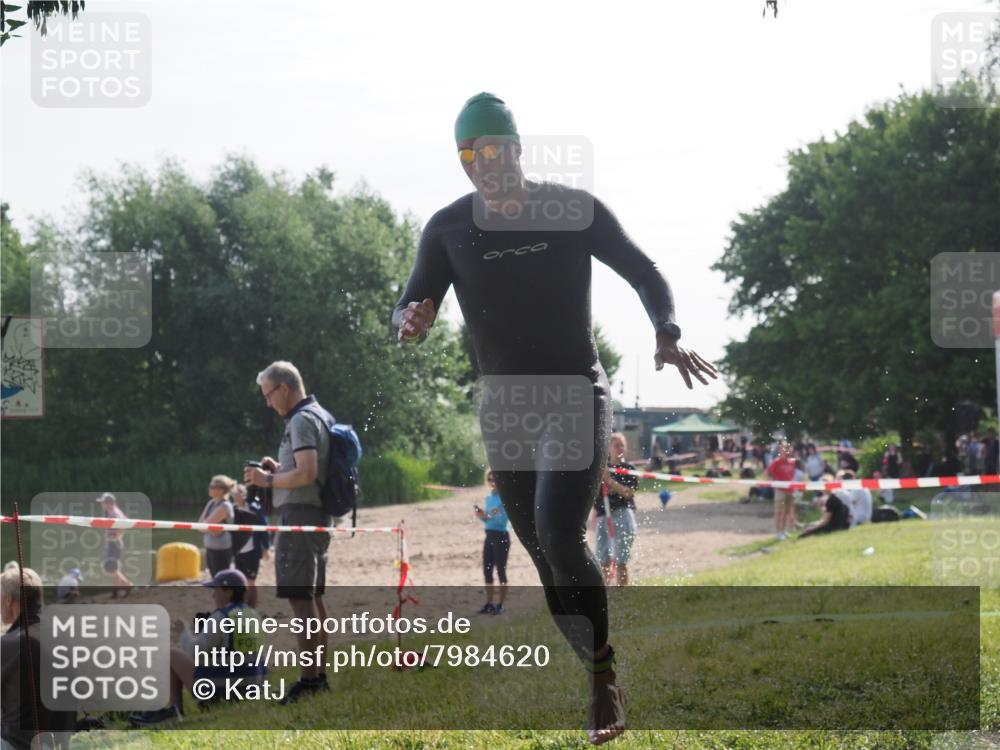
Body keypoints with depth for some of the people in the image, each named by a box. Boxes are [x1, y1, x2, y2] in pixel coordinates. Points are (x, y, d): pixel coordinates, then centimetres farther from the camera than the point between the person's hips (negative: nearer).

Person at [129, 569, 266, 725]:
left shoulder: (220, 618, -17)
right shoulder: (253, 616, 7)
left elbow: (193, 653, -15)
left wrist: (183, 633, 4)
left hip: (219, 686, -8)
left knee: (171, 654, 9)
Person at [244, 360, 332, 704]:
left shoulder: (302, 420, -13)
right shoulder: (319, 415, 19)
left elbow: (307, 473, -23)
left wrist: (268, 480, -12)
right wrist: (279, 470, 15)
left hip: (299, 515, -11)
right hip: (318, 516, 11)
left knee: (300, 597, -13)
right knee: (313, 597, 14)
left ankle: (308, 678, -16)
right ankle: (320, 675, 18)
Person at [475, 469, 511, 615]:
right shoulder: (489, 497, 12)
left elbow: (503, 520, -17)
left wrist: (488, 515, -27)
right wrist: (481, 516, -2)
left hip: (501, 537, -8)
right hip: (489, 536, 8)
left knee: (501, 570, -4)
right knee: (487, 570, 8)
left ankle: (501, 604, -1)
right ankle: (489, 604, 15)